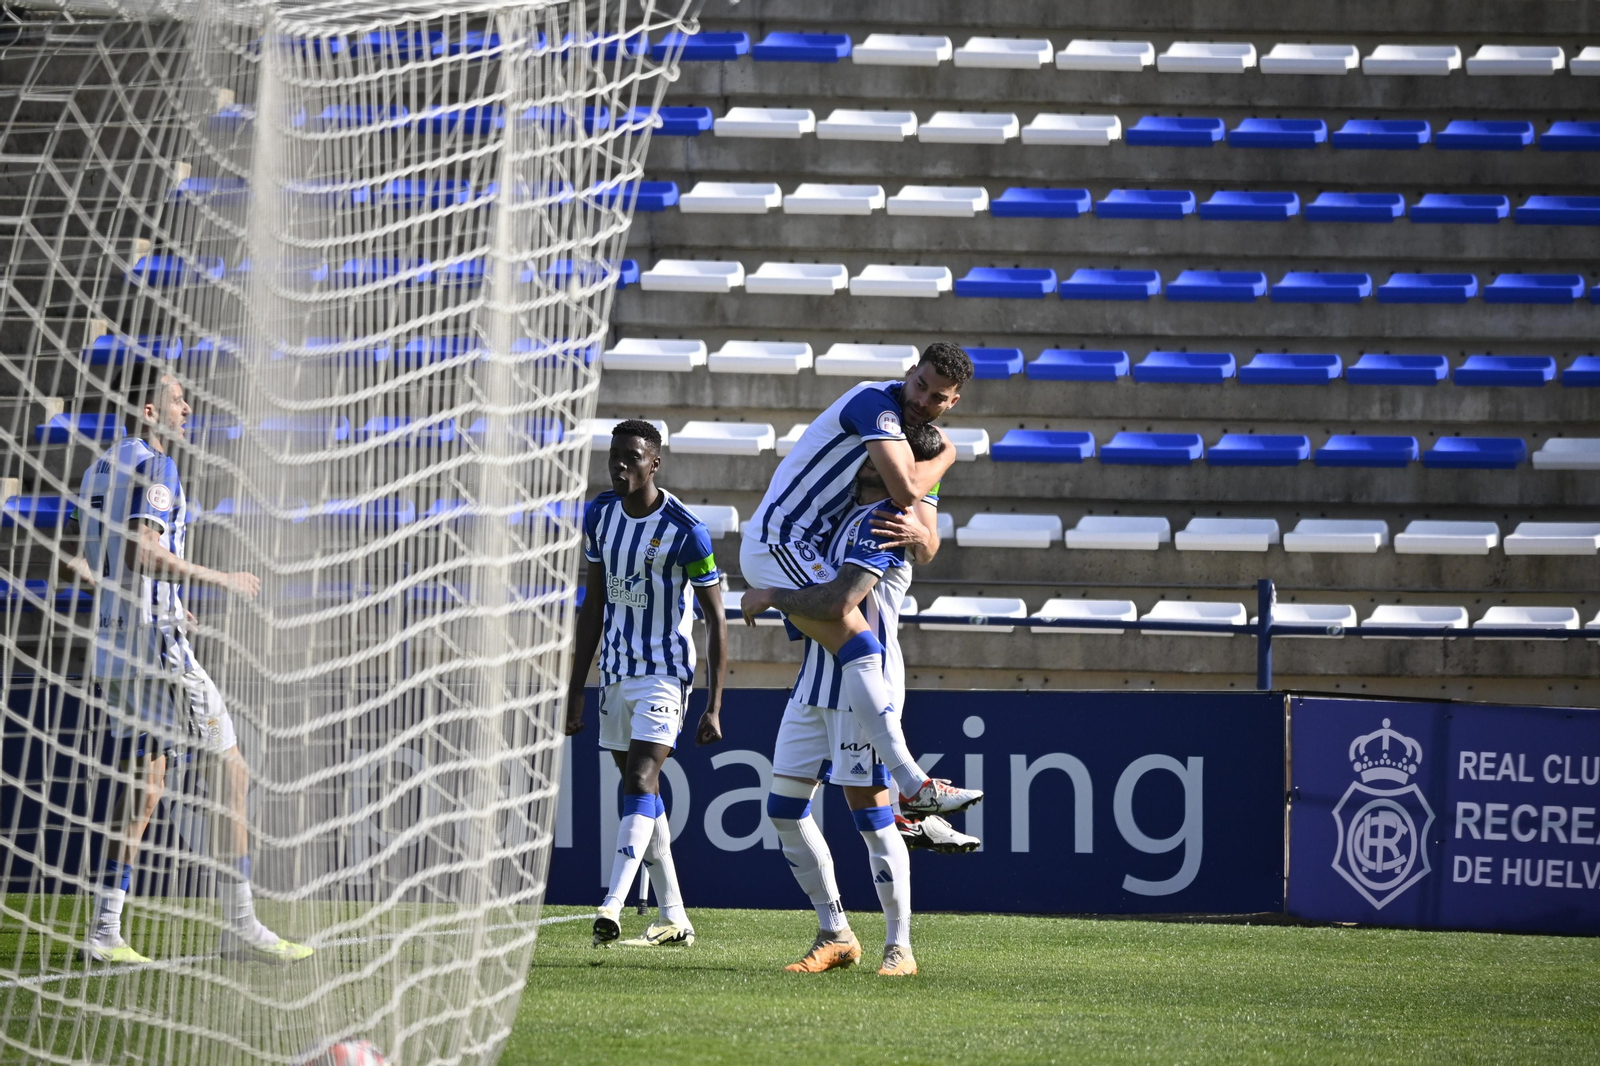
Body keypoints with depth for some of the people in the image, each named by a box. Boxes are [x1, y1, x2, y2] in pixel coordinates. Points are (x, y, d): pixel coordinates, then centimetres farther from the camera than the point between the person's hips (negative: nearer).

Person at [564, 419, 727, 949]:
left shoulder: (684, 530, -14)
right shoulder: (599, 516, 5)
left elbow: (716, 618, -9)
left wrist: (714, 706, -12)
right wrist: (576, 690, 13)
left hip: (664, 672, -7)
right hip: (616, 671, 7)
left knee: (641, 781, -19)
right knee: (641, 791, 8)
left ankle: (612, 907, -30)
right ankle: (673, 920, 14)